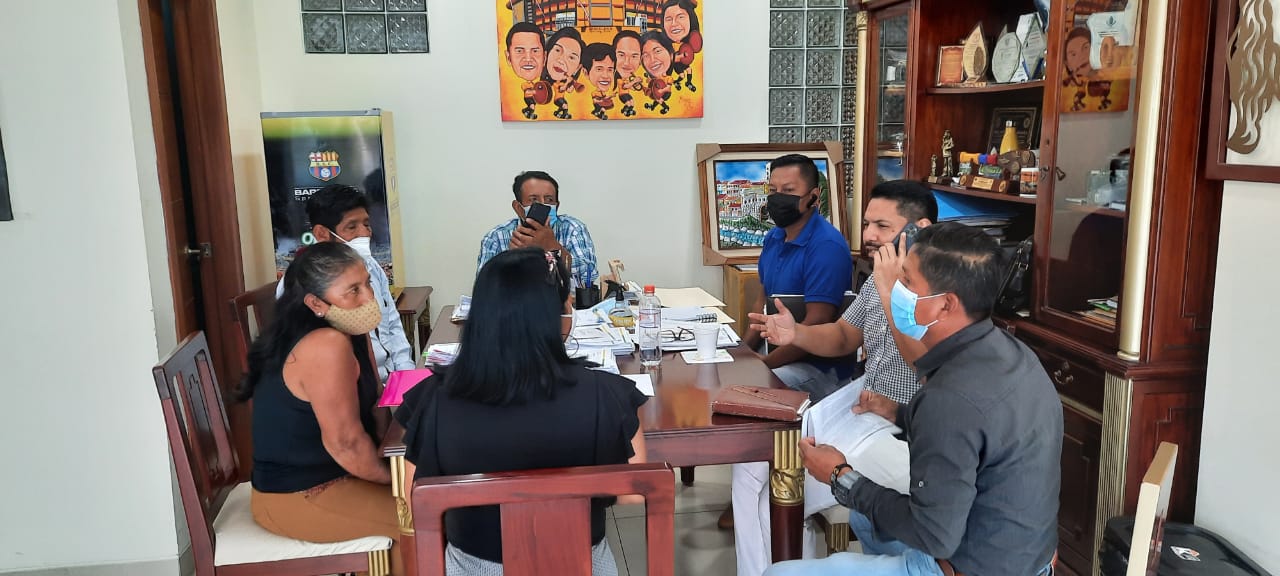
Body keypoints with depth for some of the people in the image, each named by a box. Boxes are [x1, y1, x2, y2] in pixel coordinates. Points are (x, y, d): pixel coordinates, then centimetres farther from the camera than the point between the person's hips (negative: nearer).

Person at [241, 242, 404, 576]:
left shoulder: (345, 332, 4)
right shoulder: (327, 345, -26)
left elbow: (361, 415, 10)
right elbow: (346, 443, -25)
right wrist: (394, 478, -11)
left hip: (311, 475, 9)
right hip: (299, 497, -9)